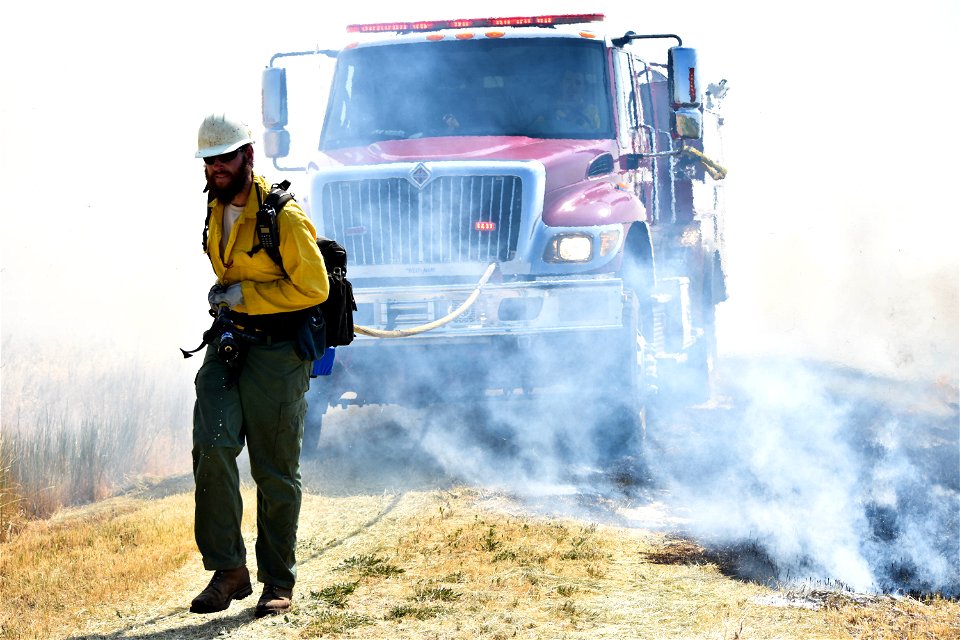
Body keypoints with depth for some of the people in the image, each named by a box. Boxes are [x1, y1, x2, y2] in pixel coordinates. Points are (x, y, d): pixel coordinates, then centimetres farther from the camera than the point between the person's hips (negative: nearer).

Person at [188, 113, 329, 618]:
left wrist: (243, 296, -15)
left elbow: (314, 288, -15)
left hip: (278, 353, -5)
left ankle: (279, 582, 14)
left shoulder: (284, 216, -14)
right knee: (213, 448, -14)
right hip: (227, 346, 6)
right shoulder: (214, 209, 9)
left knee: (275, 472, 2)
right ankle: (228, 571, -7)